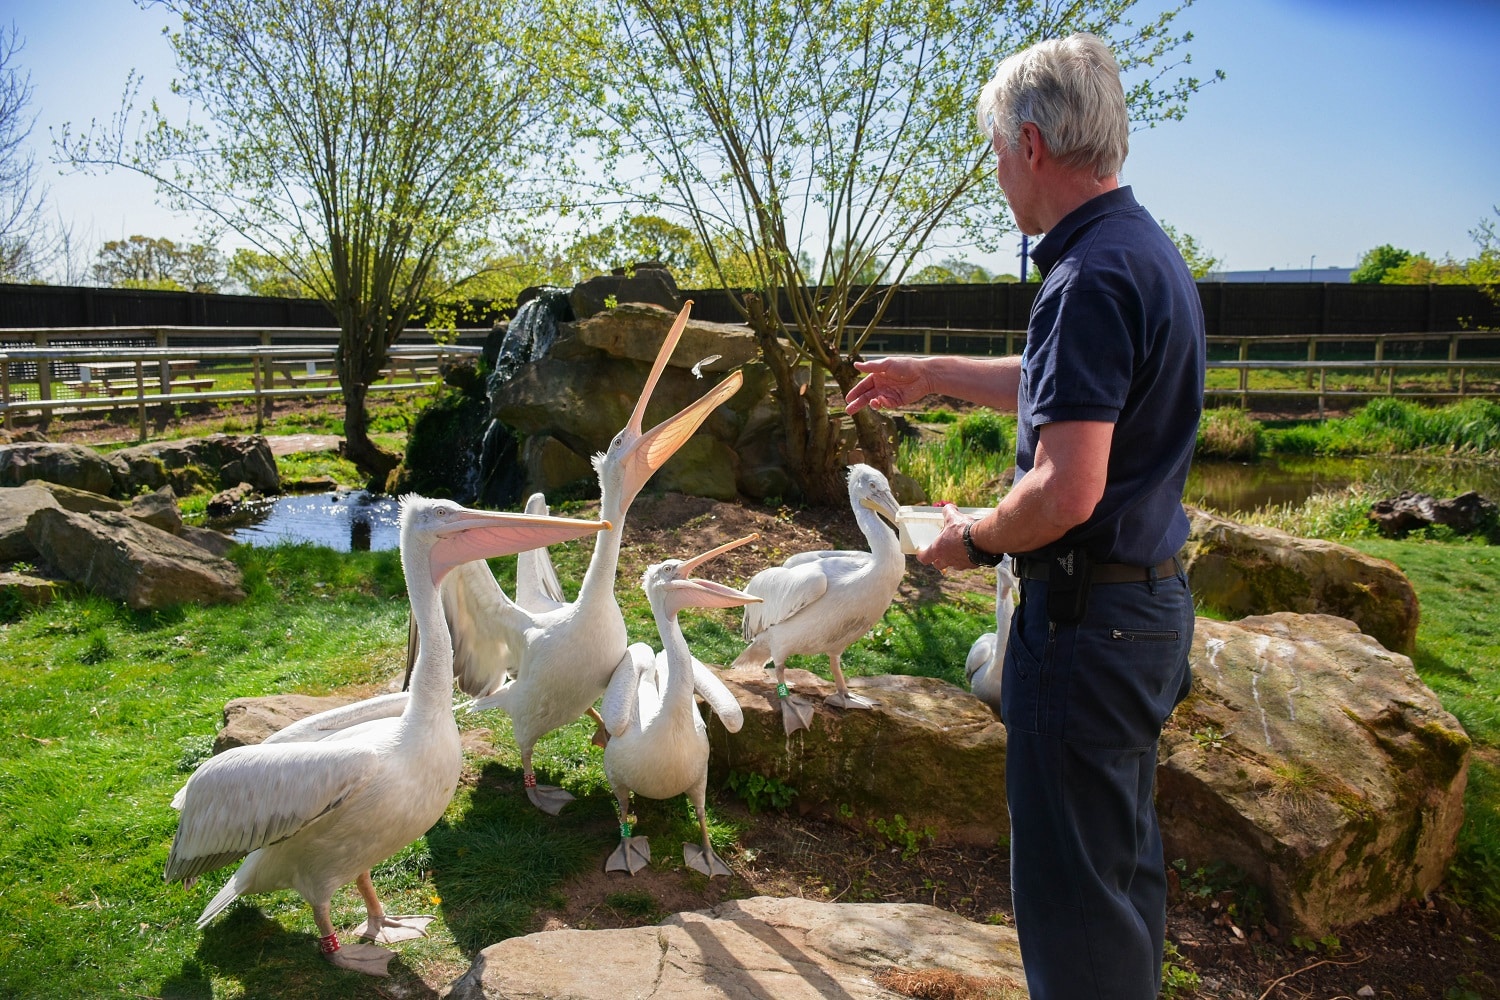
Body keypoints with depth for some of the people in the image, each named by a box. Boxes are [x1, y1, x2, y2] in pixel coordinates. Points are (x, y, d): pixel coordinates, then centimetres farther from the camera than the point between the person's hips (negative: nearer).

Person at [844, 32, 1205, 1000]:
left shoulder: (1091, 279, -23)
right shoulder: (1147, 249, 10)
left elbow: (1064, 494, -30)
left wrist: (973, 539, -11)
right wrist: (936, 375, 29)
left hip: (1087, 613, -10)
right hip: (1153, 601, 10)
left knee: (1074, 884, 5)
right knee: (1126, 854, 25)